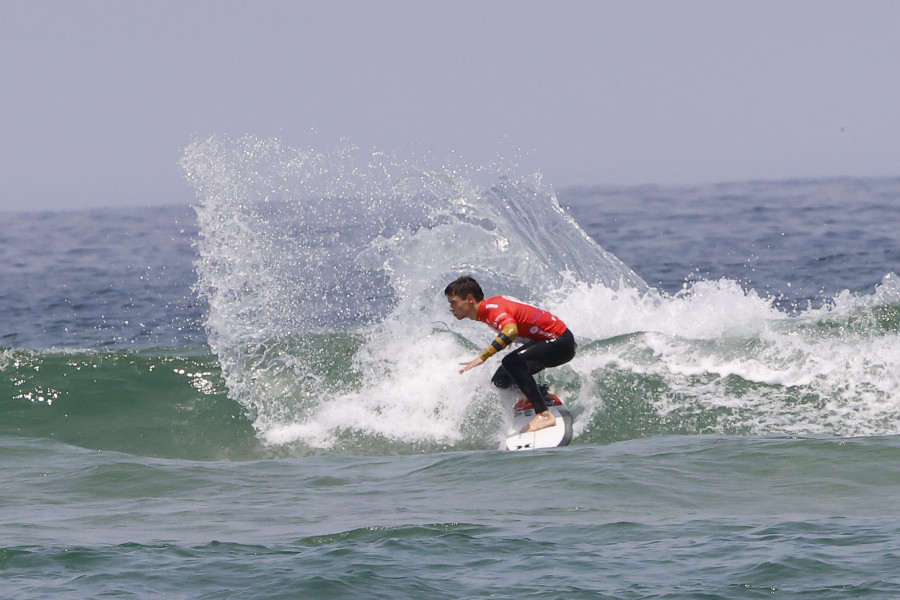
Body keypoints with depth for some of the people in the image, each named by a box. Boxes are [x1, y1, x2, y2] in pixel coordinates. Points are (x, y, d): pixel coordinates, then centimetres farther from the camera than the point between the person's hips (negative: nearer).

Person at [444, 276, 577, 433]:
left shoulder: (493, 309, -25)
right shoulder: (486, 309, 4)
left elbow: (511, 331, -47)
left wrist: (483, 357, -49)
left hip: (561, 342, -10)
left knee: (512, 363, -31)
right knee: (501, 381, 7)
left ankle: (544, 415, -31)